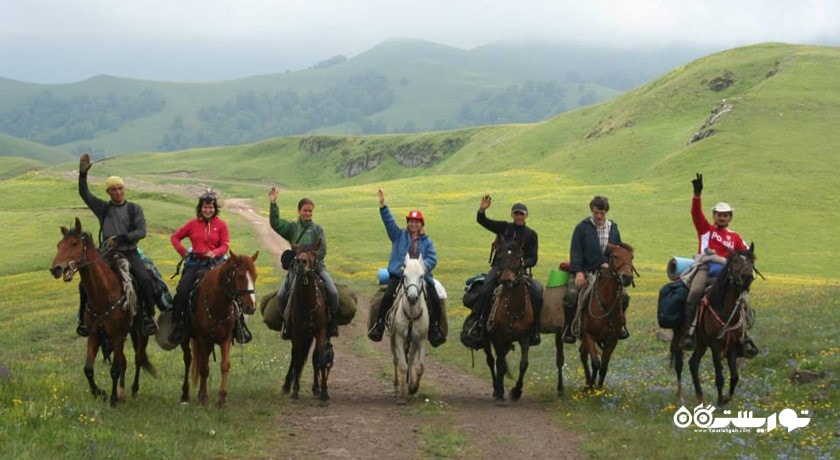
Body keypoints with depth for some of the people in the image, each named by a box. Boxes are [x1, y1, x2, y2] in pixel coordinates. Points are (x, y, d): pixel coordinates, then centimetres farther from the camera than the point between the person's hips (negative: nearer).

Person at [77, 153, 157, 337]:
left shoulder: (134, 209, 5)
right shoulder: (103, 208, 9)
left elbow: (141, 232, -4)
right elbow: (84, 194, 0)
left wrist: (120, 238, -16)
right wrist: (83, 173, -13)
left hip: (129, 253, -1)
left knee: (145, 280, -26)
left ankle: (148, 317, -14)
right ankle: (83, 319, 0)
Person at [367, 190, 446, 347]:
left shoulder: (427, 241, 14)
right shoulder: (399, 235, 14)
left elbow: (432, 259, 1)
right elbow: (389, 221, 0)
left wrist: (423, 266, -20)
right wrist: (383, 206, -15)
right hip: (398, 274, -1)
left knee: (434, 300, -14)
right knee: (388, 296, -24)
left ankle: (435, 328, 3)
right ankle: (379, 325, -16)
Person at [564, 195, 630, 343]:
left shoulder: (613, 228, 10)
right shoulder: (582, 227, -1)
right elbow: (575, 250, -7)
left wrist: (609, 264, -3)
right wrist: (578, 272, -18)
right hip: (585, 270, -3)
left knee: (624, 296, -12)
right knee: (571, 295, -26)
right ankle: (568, 327, -5)